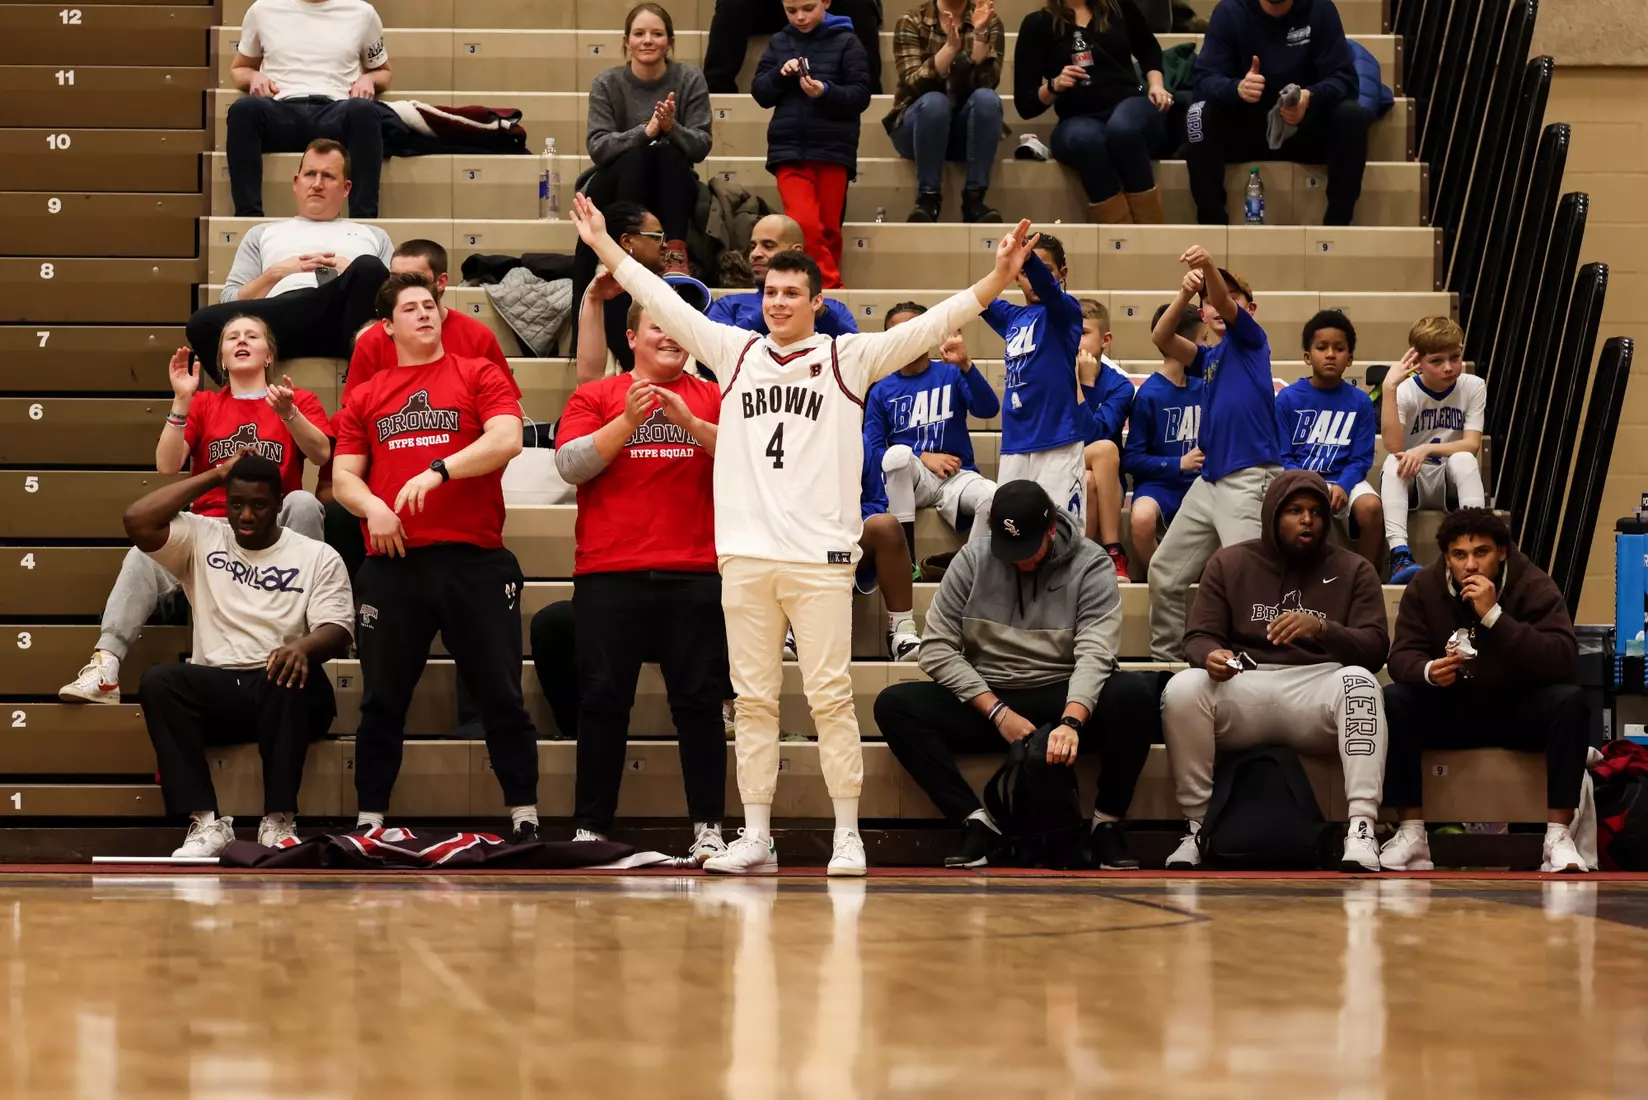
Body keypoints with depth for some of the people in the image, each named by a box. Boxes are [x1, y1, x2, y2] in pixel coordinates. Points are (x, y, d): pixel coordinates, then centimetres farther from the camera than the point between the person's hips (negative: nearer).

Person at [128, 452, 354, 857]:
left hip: (285, 695, -2)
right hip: (217, 690, 2)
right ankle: (207, 823, -32)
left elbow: (337, 630, -5)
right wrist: (214, 476, 3)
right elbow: (138, 521, -4)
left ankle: (279, 821, -32)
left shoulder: (318, 556, 6)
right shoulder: (201, 537, 12)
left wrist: (303, 646, -31)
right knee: (158, 681, -29)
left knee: (292, 673, -37)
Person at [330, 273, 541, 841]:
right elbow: (343, 475, 12)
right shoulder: (366, 399, 15)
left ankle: (524, 816, 6)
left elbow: (506, 439, -9)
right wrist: (372, 507, -10)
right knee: (382, 701, 6)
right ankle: (369, 822, 13)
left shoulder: (480, 376, 7)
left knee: (501, 695, 0)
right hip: (393, 564, 2)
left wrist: (438, 471, -20)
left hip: (475, 560, -2)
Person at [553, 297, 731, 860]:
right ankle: (590, 828, 7)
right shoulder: (596, 397, 8)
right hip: (609, 577, 0)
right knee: (603, 702, 2)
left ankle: (708, 829, 4)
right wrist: (629, 421, -13)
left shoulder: (714, 399, 10)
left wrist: (691, 424, -13)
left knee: (699, 702, 1)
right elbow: (570, 464, -3)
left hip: (696, 576, 0)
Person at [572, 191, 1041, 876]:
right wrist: (605, 247, 16)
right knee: (753, 699, 6)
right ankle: (755, 838, 10)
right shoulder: (735, 353, 12)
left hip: (820, 556, -3)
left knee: (830, 697, -4)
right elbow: (664, 303, 16)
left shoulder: (850, 358, 4)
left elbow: (931, 325, -4)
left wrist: (995, 280, -15)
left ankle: (848, 836, 1)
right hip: (745, 555, 3)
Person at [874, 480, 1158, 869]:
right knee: (894, 705, -21)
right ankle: (977, 823, -21)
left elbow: (1094, 653, -17)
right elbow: (937, 649, -3)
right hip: (985, 702, 2)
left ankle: (1108, 824, -15)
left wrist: (1071, 722, -36)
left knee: (1134, 694, -33)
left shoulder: (1091, 566, -5)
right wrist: (998, 713, -14)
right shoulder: (972, 560, 0)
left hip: (1064, 699, -2)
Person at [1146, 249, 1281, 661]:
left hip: (1249, 479, -8)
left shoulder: (1251, 339, 4)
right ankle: (1165, 658, 25)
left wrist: (1209, 267, -38)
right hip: (1209, 480, 8)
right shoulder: (1208, 358, 19)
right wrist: (1184, 294, -16)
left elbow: (1228, 305, -17)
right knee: (1165, 571, 13)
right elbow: (1161, 337, 2)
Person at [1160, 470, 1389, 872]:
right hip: (1244, 689, 1)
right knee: (1183, 688, -30)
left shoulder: (1353, 570, 11)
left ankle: (1362, 828, -42)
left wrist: (1322, 629, -21)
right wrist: (1210, 656, -20)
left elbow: (1375, 649, 0)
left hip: (1318, 688, -1)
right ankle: (1197, 826, -22)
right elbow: (1198, 638, 6)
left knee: (1360, 682, -34)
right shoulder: (1229, 564, 14)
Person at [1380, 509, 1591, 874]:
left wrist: (1494, 616, -34)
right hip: (1450, 714, 2)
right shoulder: (1425, 588, -6)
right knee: (1393, 700, -26)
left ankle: (1559, 835, -31)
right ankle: (1411, 832, -22)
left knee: (1569, 700, -32)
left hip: (1519, 713, -2)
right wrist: (1428, 671, -36)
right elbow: (1402, 655, -10)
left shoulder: (1534, 586, -15)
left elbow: (1565, 660, -28)